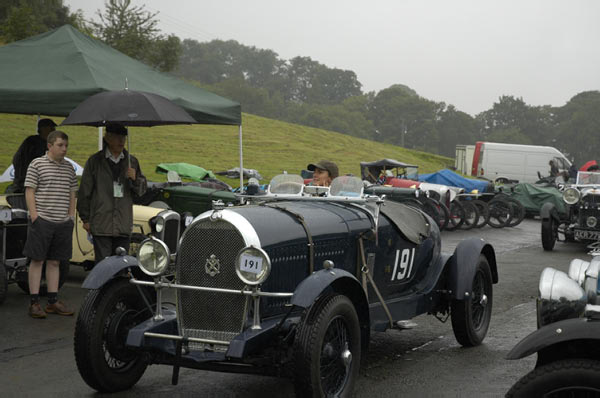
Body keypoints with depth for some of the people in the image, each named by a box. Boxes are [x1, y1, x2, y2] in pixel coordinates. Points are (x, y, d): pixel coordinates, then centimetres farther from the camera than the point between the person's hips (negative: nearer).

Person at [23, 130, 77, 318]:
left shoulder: (69, 168, 14)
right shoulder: (37, 165, -2)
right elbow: (29, 191, -5)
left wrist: (71, 215, 12)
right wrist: (34, 214, -12)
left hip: (63, 222, 5)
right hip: (42, 220, -5)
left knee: (55, 262, 9)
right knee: (37, 260, -1)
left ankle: (53, 301, 15)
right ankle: (34, 302, 3)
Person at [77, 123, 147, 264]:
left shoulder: (132, 161, 13)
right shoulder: (95, 161, 3)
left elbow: (142, 190, 15)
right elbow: (84, 191, 5)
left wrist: (134, 179, -6)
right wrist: (85, 219, 3)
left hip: (124, 225, 3)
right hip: (101, 225, -3)